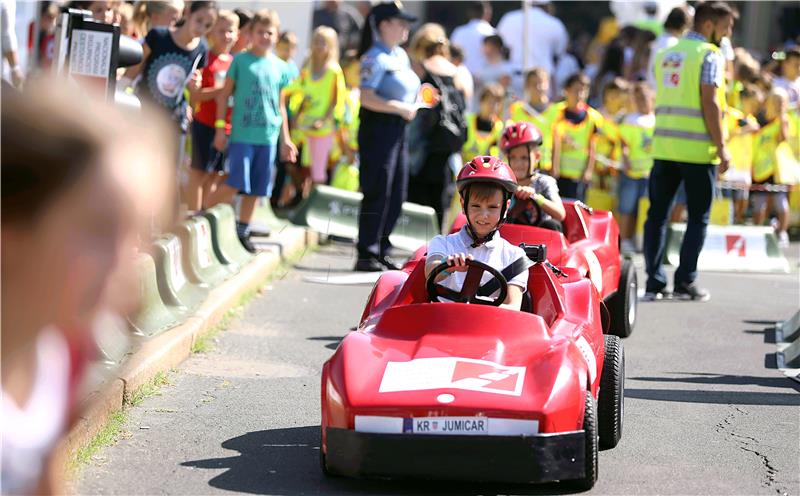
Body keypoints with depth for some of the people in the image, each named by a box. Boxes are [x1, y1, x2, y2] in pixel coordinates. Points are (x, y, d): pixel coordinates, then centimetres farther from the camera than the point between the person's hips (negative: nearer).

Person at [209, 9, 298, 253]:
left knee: (256, 189, 7)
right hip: (241, 133, -4)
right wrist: (220, 128, -5)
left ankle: (243, 230, 18)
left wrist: (285, 138, 13)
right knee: (235, 183, -12)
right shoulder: (241, 60, -1)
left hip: (268, 136, 4)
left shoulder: (281, 67, 10)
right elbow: (225, 95, 1)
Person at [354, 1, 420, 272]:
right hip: (378, 127, -9)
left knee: (397, 194, 11)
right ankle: (366, 254, -3)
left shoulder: (400, 55, 15)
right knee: (377, 193, -8)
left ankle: (380, 251, 19)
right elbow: (367, 98, -22)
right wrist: (401, 108, -20)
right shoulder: (376, 57, -13)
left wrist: (417, 105, 9)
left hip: (398, 128, 9)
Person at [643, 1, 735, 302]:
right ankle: (685, 282, 0)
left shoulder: (665, 55, 16)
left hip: (663, 145, 6)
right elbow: (709, 103, -14)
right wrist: (721, 147, -11)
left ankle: (654, 282, 5)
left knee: (657, 213, 7)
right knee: (698, 217, 2)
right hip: (697, 149, -6)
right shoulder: (709, 55, -7)